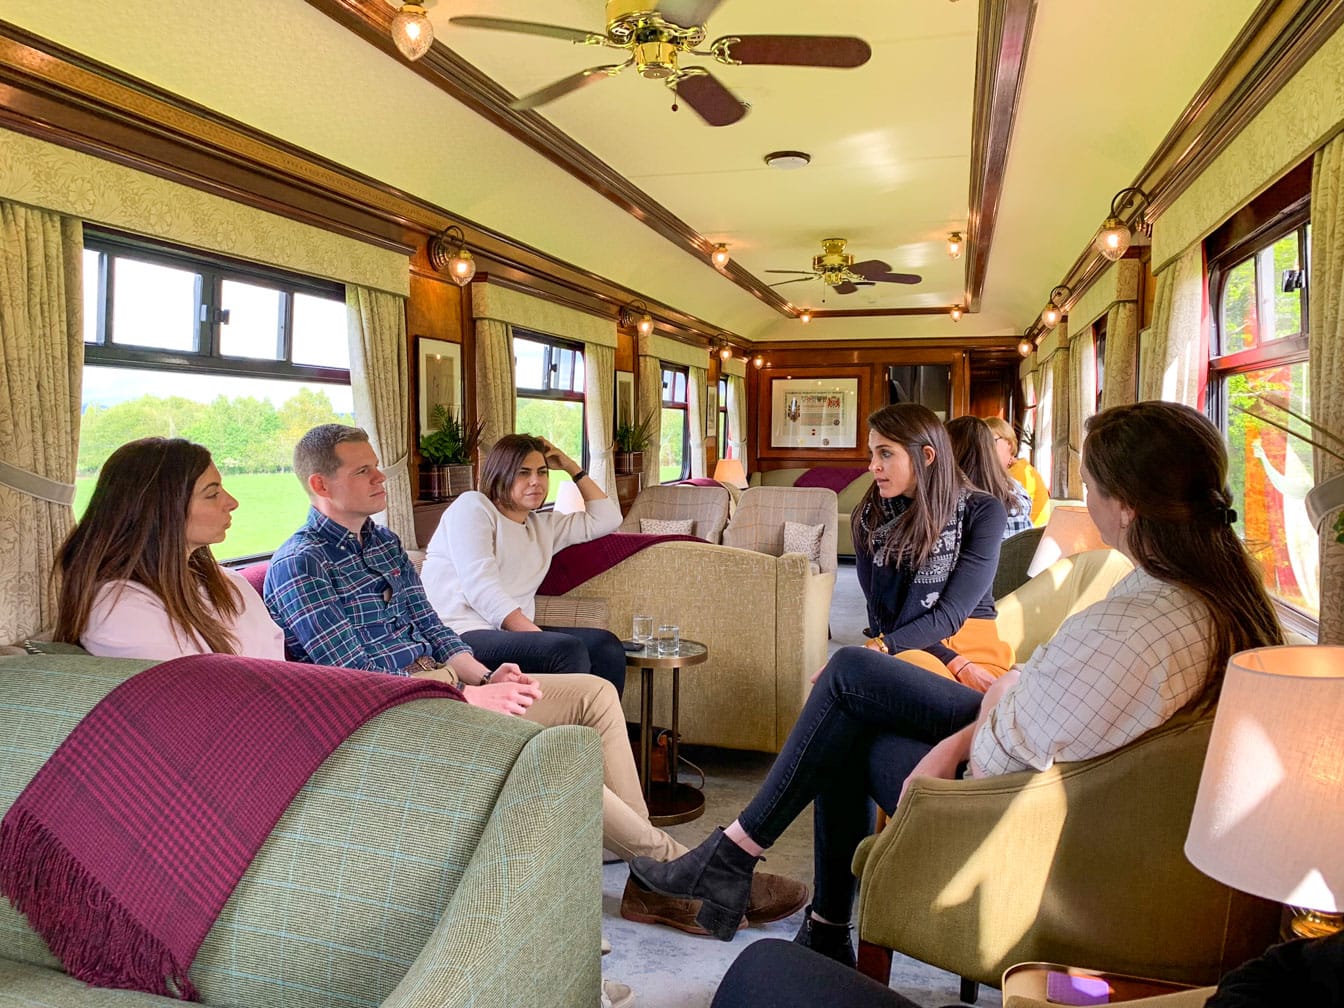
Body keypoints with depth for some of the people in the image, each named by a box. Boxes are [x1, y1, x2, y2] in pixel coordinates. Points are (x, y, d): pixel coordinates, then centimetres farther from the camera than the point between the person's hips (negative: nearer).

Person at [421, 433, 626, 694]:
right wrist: (541, 636, -21)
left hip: (511, 631, 8)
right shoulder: (472, 506, 0)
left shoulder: (542, 525, 23)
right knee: (568, 649, -28)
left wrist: (573, 468, 21)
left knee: (606, 645, -11)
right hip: (458, 636, -7)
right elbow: (482, 589, -13)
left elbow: (607, 518, 26)